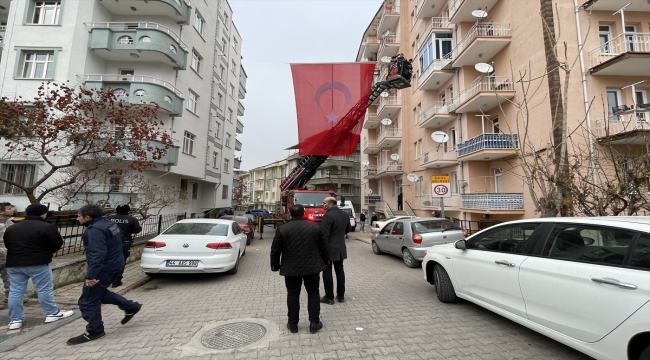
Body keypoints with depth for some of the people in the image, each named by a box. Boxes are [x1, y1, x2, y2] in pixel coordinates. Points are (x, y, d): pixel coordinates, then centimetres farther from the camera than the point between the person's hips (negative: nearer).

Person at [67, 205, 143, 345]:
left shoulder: (95, 230, -23)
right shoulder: (108, 223, 9)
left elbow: (97, 254, -31)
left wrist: (91, 275, -30)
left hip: (103, 268, -10)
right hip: (114, 264, 10)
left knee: (88, 301, 5)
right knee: (99, 293, 26)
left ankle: (94, 331, 19)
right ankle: (131, 307, 26)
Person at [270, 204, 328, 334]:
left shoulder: (283, 229, -6)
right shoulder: (314, 226, -2)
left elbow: (275, 249, -3)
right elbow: (323, 246, 3)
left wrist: (275, 265, 10)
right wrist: (325, 261, 16)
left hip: (291, 268, -1)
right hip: (312, 267, 1)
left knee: (293, 295, 12)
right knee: (313, 293, 13)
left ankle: (293, 324, 21)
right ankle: (314, 323, 17)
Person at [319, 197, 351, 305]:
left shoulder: (328, 216, -21)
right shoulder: (345, 214, 5)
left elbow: (324, 234, -23)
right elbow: (348, 229, 17)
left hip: (329, 248, -7)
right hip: (340, 248, 8)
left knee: (327, 272, 4)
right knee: (340, 271, 16)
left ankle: (329, 297, 11)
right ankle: (341, 296, 25)